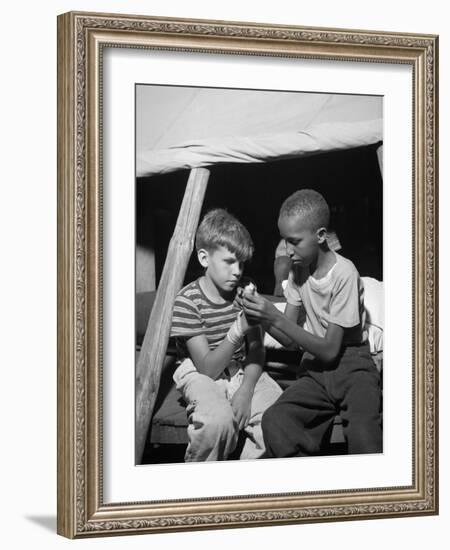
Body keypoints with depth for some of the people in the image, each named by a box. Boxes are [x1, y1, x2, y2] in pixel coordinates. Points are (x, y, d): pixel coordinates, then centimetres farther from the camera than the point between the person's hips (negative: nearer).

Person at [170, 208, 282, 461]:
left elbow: (257, 351, 2)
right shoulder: (187, 301, -17)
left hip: (242, 372, 5)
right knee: (219, 419, -36)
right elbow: (208, 368, -20)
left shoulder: (246, 292, 0)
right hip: (202, 375, -5)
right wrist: (237, 331, -35)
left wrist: (245, 390, -17)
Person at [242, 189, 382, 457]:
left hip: (351, 365, -5)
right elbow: (289, 339, 7)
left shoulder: (344, 273, -16)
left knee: (364, 433, -34)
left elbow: (330, 350, -15)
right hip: (316, 367, 5)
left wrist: (275, 317, -21)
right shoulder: (299, 269, 5)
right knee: (275, 421, -25)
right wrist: (262, 317, -13)